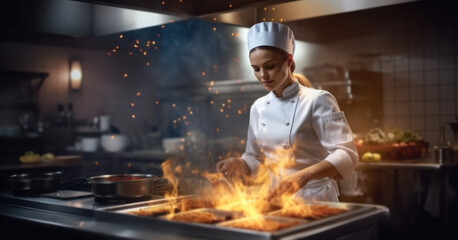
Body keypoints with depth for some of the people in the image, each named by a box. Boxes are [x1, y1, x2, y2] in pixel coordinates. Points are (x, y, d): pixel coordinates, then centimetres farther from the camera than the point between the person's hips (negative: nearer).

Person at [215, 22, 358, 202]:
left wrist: (304, 176, -31)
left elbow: (347, 156, -16)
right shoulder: (258, 108, 8)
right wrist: (239, 165, -5)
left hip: (314, 199, -4)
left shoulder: (318, 101, -8)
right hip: (273, 197, 4)